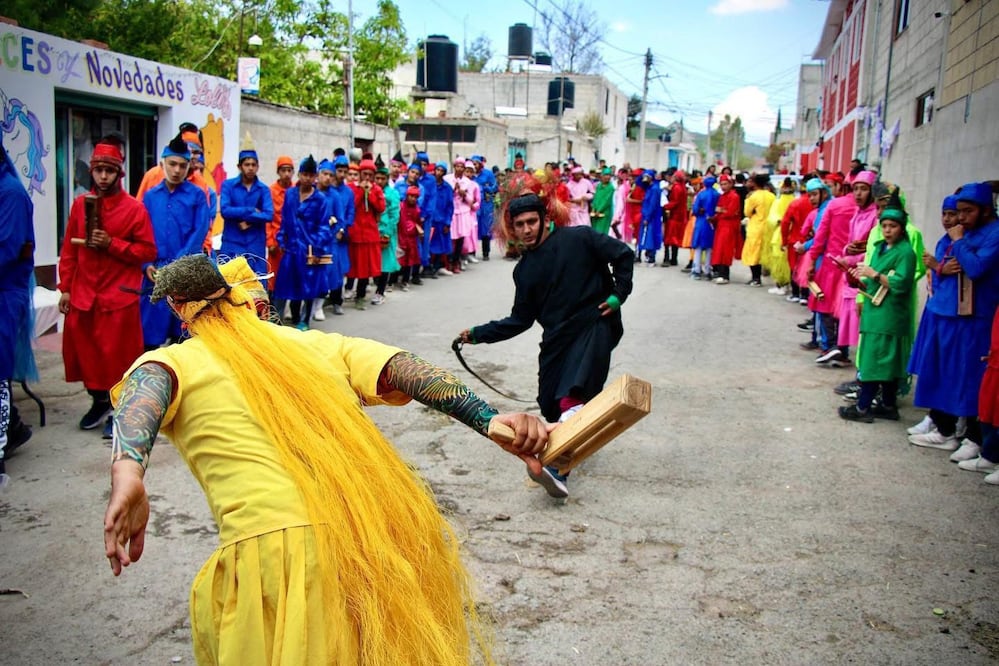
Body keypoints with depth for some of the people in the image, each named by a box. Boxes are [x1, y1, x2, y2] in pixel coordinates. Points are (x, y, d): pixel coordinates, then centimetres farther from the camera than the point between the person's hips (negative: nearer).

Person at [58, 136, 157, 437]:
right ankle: (99, 401, 29)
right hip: (83, 295, 4)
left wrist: (112, 244, -17)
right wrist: (65, 288, 5)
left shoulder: (135, 208, -5)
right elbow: (69, 249, 9)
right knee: (83, 350, 10)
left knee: (118, 354, 0)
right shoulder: (80, 204, 7)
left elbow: (148, 252, -5)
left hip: (119, 295, -4)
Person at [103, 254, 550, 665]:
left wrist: (127, 474, -26)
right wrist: (492, 421, -4)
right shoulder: (321, 345, 19)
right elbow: (407, 370, 6)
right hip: (389, 542, 4)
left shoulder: (170, 361, 13)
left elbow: (147, 386, -10)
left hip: (274, 555, -3)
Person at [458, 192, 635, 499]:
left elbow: (623, 255, -4)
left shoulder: (578, 238, -5)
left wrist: (617, 294, -10)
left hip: (594, 327, -6)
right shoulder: (524, 270, 11)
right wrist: (478, 334, 6)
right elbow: (520, 320, 12)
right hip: (557, 338, 6)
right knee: (551, 405, 0)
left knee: (571, 398, -25)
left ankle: (557, 468, -35)